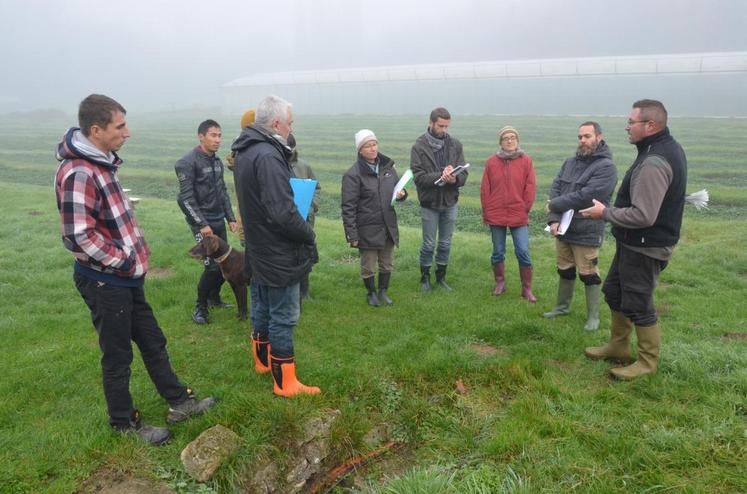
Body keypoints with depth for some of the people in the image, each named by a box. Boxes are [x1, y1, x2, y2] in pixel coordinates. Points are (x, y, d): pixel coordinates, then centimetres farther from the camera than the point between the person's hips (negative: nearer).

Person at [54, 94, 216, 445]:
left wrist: (136, 254, 11)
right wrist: (123, 261, -17)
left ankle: (178, 402, 33)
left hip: (126, 277, 9)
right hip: (104, 281, -9)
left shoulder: (101, 163, 9)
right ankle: (125, 423, 27)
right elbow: (79, 237, -27)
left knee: (153, 342, 18)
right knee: (118, 356, 8)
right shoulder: (78, 173, -23)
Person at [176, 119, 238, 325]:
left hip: (219, 221, 7)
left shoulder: (217, 161, 11)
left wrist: (231, 218, 13)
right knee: (212, 266, -10)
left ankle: (214, 297, 32)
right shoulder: (188, 162, -12)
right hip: (202, 223, -7)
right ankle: (200, 307, 8)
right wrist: (202, 224, -18)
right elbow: (186, 198, -16)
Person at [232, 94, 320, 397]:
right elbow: (283, 212, -30)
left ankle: (263, 360, 41)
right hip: (279, 255, -10)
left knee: (262, 308, 23)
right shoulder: (268, 156, -25)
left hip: (258, 250, 10)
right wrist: (308, 234, -13)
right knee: (283, 318, 1)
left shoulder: (246, 152, 8)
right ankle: (285, 383, 13)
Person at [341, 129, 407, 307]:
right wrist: (352, 235, -16)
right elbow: (348, 207, -14)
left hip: (389, 226, 5)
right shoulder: (353, 174, -14)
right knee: (368, 265, 10)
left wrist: (402, 193, -7)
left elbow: (398, 188, 18)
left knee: (387, 263, 16)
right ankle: (371, 293, 33)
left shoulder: (387, 166, 3)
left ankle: (383, 291, 37)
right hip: (368, 229, -5)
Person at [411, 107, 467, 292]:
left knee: (445, 244, 13)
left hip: (450, 202, 3)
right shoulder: (419, 146, -8)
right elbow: (418, 177, -16)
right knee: (429, 244, 6)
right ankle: (425, 278, 24)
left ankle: (441, 277, 29)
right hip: (429, 203, -3)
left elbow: (463, 174, -4)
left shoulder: (455, 145, 1)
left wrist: (455, 179, -27)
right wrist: (441, 176, -29)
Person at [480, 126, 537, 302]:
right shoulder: (492, 162, 2)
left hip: (519, 216, -1)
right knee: (498, 252, 11)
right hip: (496, 216, 1)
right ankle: (500, 282, 29)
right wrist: (486, 212, 1)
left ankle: (527, 289, 11)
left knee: (523, 253, -2)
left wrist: (525, 209, -2)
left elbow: (531, 188, 0)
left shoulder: (526, 161, 0)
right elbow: (485, 189, 3)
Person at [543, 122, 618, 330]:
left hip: (587, 233, -6)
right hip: (563, 229, 6)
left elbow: (585, 196, -22)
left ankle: (593, 316, 18)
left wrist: (554, 205, -12)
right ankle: (562, 306, 36)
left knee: (589, 275, 3)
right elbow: (555, 188, 1)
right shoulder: (570, 162, 9)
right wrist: (553, 219, -13)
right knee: (565, 271, 19)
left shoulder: (606, 167, -12)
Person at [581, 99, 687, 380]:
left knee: (638, 305, 3)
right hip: (633, 243, 11)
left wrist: (605, 213, -16)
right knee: (614, 293, 20)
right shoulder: (668, 147, 8)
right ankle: (618, 347, 36)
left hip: (644, 248, -11)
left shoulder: (653, 163, -27)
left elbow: (643, 216, -30)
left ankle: (648, 362, 21)